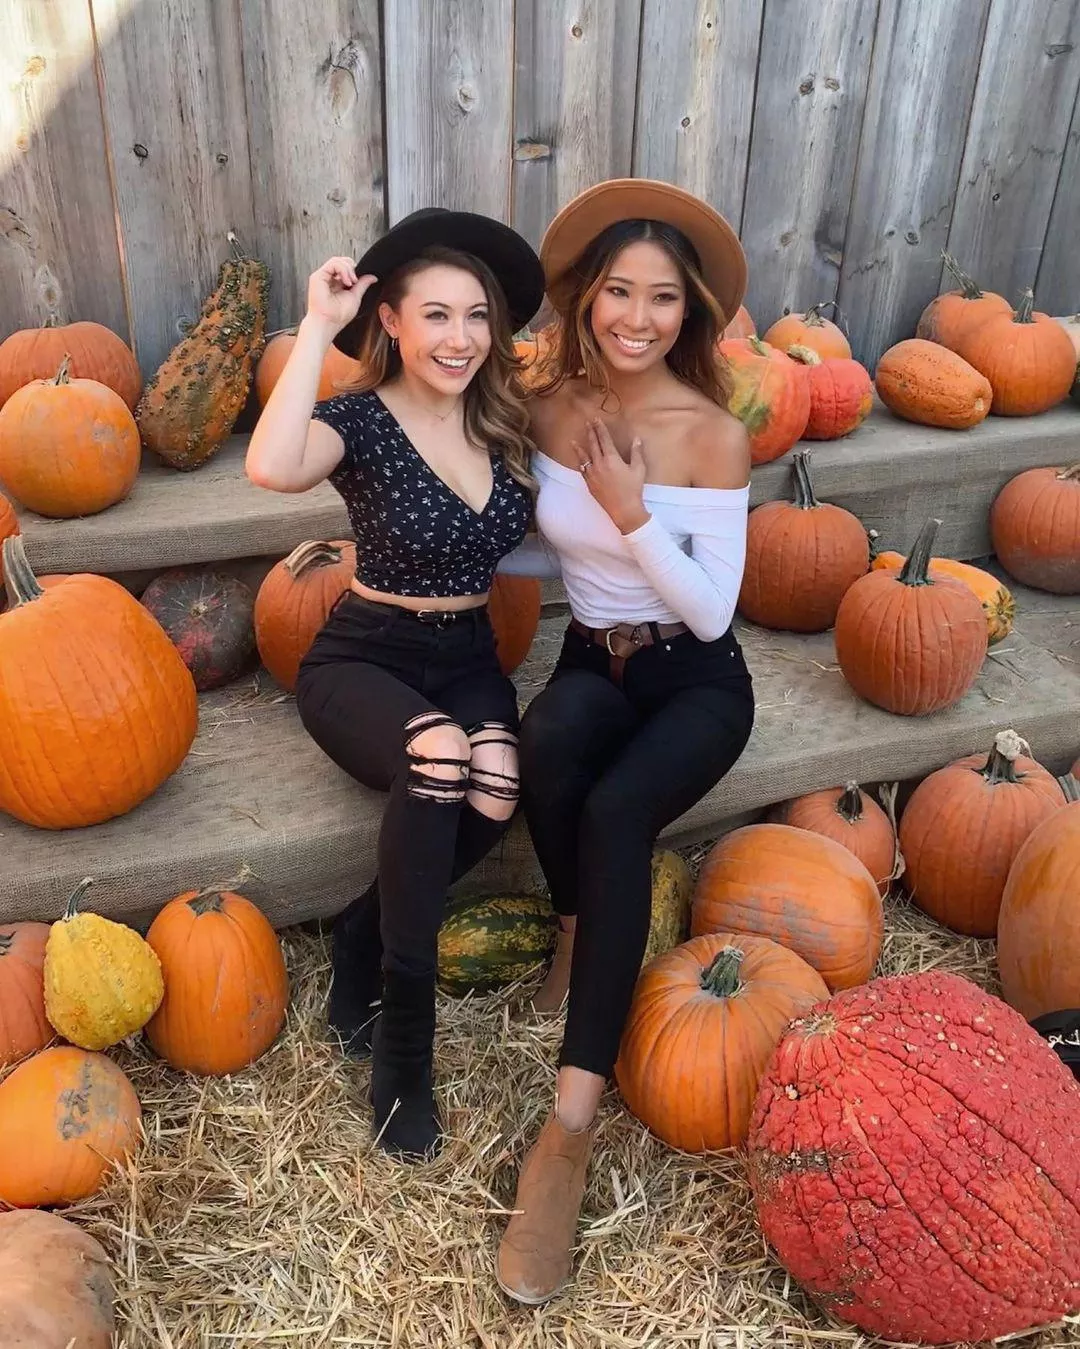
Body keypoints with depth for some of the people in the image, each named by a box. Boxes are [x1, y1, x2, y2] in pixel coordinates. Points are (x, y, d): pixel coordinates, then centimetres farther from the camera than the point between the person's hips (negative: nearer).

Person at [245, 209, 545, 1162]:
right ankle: (403, 1055, -20)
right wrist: (318, 326, -25)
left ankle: (360, 939, -2)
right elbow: (271, 468, -34)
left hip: (468, 656, 4)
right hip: (362, 661, -4)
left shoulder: (507, 421, 5)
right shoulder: (361, 420, -11)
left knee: (497, 787, -30)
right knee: (438, 754, -37)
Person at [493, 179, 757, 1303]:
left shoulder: (714, 435, -14)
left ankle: (571, 1126, -26)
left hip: (697, 683, -3)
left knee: (615, 813, -33)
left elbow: (713, 612, -14)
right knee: (547, 745, -35)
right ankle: (578, 934, -4)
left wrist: (630, 513, -23)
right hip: (593, 662, 3)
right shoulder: (551, 406, -1)